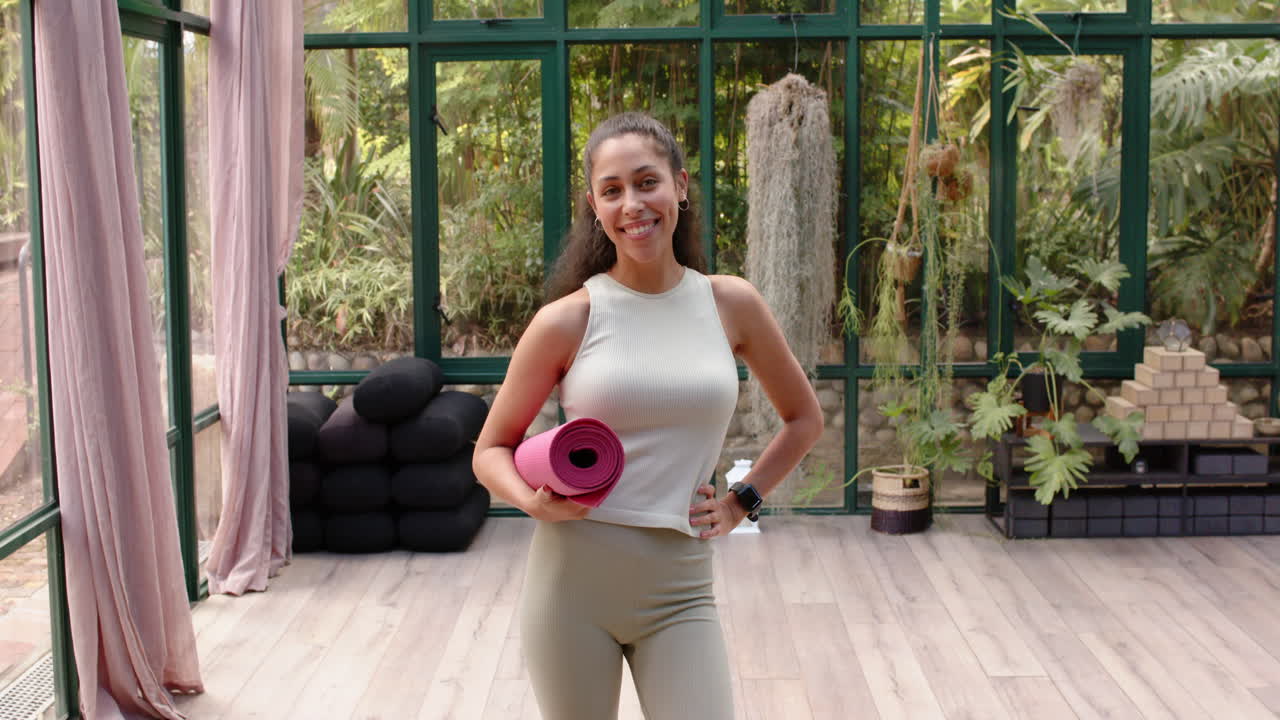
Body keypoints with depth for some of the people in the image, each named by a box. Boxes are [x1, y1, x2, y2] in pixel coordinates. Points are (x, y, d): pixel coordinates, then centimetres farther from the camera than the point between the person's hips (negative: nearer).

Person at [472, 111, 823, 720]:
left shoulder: (731, 304, 1)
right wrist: (533, 502, -17)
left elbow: (803, 418, 16)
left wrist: (741, 502, 7)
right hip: (572, 578, -1)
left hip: (678, 587, 1)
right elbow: (491, 450, 3)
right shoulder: (568, 319, -5)